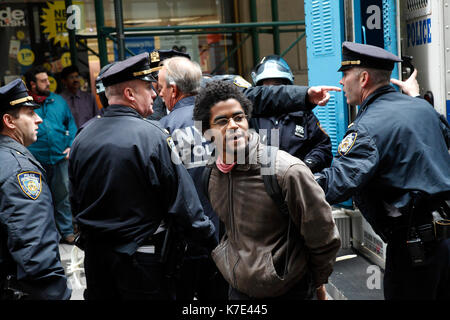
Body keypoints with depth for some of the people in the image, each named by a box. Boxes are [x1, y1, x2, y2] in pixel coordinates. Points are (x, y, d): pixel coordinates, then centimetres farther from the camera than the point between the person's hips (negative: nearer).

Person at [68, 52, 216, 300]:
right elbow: (182, 203, -17)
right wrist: (213, 241, -5)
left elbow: (75, 203, 11)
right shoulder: (153, 135, -17)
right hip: (141, 258, -6)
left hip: (94, 255, 6)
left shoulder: (81, 138, 1)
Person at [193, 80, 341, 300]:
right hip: (237, 289, 5)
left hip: (288, 291, -4)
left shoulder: (288, 171, -22)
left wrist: (317, 283, 0)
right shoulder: (212, 172, -4)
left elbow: (324, 239, -12)